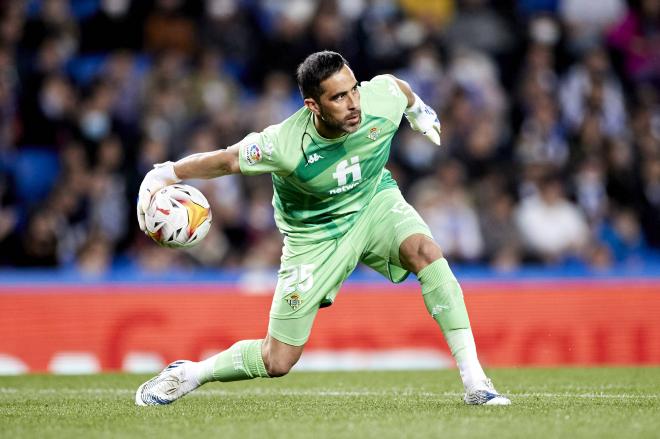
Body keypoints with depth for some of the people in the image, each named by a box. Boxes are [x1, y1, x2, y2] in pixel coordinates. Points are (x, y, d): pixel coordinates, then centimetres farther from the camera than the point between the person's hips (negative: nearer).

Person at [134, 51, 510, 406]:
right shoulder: (285, 145, -33)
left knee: (426, 252, -32)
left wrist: (419, 110, 23)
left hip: (375, 203, 3)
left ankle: (475, 381, -27)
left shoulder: (382, 99, -25)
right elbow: (226, 160, -18)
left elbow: (399, 87, 1)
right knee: (277, 363, -2)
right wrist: (160, 177, -24)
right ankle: (188, 375, 26)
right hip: (314, 235, -3)